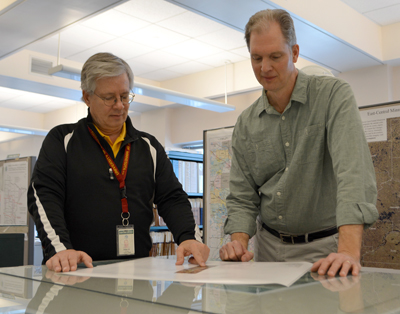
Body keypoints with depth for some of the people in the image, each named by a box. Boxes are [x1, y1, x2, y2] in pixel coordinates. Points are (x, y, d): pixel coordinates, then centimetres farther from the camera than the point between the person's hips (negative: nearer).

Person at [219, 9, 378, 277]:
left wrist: (349, 252, -31)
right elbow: (242, 197, 6)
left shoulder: (334, 94, -7)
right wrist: (239, 242, -14)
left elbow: (353, 171, -20)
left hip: (324, 249, -3)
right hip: (269, 248, 3)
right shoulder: (247, 123, 5)